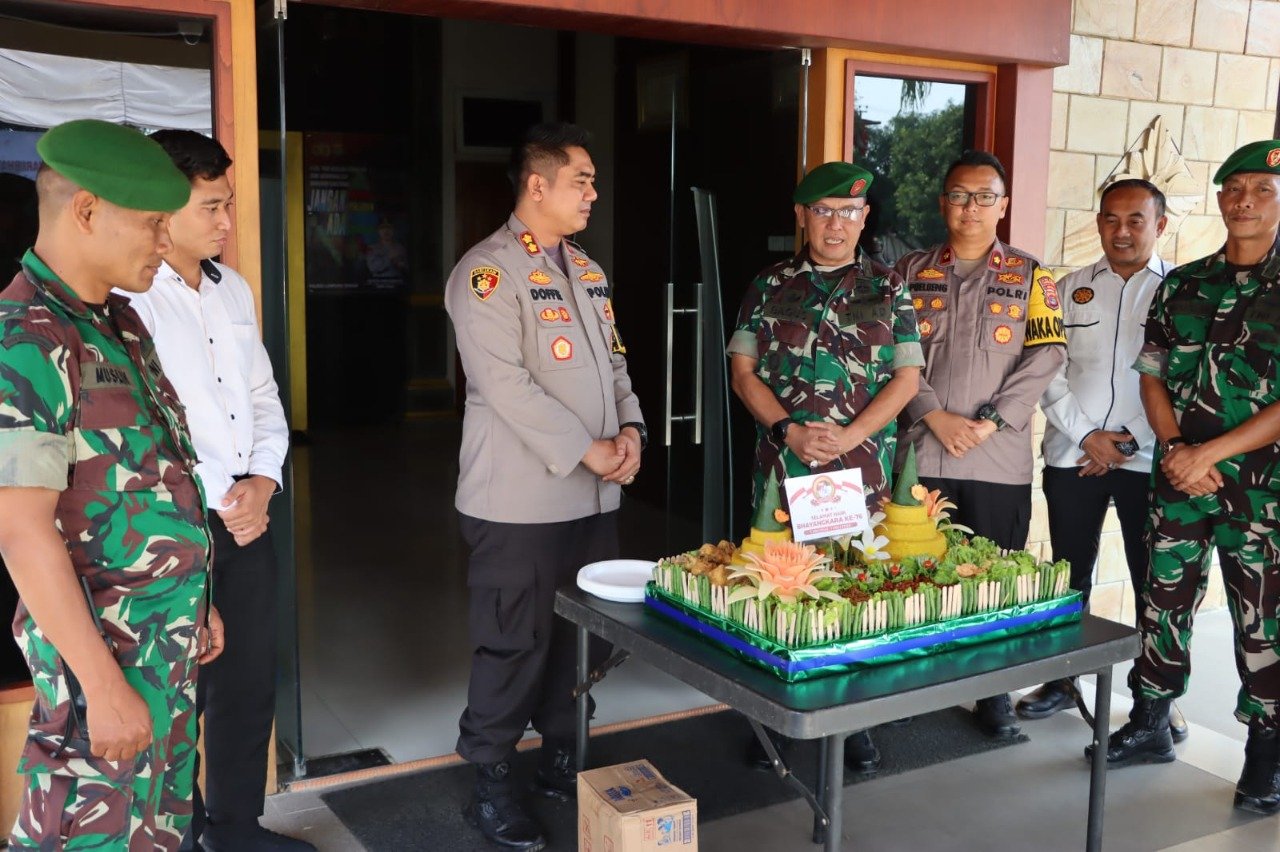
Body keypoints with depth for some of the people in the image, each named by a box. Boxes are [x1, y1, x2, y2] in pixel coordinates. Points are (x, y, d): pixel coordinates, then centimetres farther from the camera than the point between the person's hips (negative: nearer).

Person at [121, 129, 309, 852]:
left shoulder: (234, 290, 11)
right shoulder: (127, 296, -13)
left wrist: (262, 481, -1)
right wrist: (215, 499, -14)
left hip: (247, 520, 7)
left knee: (251, 686, 16)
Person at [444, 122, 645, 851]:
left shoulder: (587, 269, 14)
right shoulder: (487, 273, -12)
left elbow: (613, 359, 17)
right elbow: (507, 386, -19)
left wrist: (630, 427, -1)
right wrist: (588, 450, -17)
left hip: (593, 496, 7)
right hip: (520, 501, -7)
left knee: (584, 637, 14)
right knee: (515, 646, 2)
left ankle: (562, 760, 31)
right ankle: (493, 783, 19)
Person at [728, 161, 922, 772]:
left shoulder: (889, 289, 7)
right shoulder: (769, 286, 8)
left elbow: (907, 377, 2)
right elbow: (743, 371, 4)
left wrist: (850, 435, -12)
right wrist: (789, 430, -11)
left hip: (863, 469, 0)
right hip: (782, 466, 0)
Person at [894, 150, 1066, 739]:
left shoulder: (1029, 277, 7)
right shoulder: (911, 272, 10)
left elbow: (1045, 356, -2)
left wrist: (989, 422, -11)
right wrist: (935, 417, -11)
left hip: (999, 461, -1)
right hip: (919, 453, 1)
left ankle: (994, 694, 18)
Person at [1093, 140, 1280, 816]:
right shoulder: (1182, 285, 7)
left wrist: (1210, 452, -16)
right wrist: (1176, 450, -6)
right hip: (1181, 476, 4)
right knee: (1164, 601, 10)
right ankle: (1149, 726, 26)